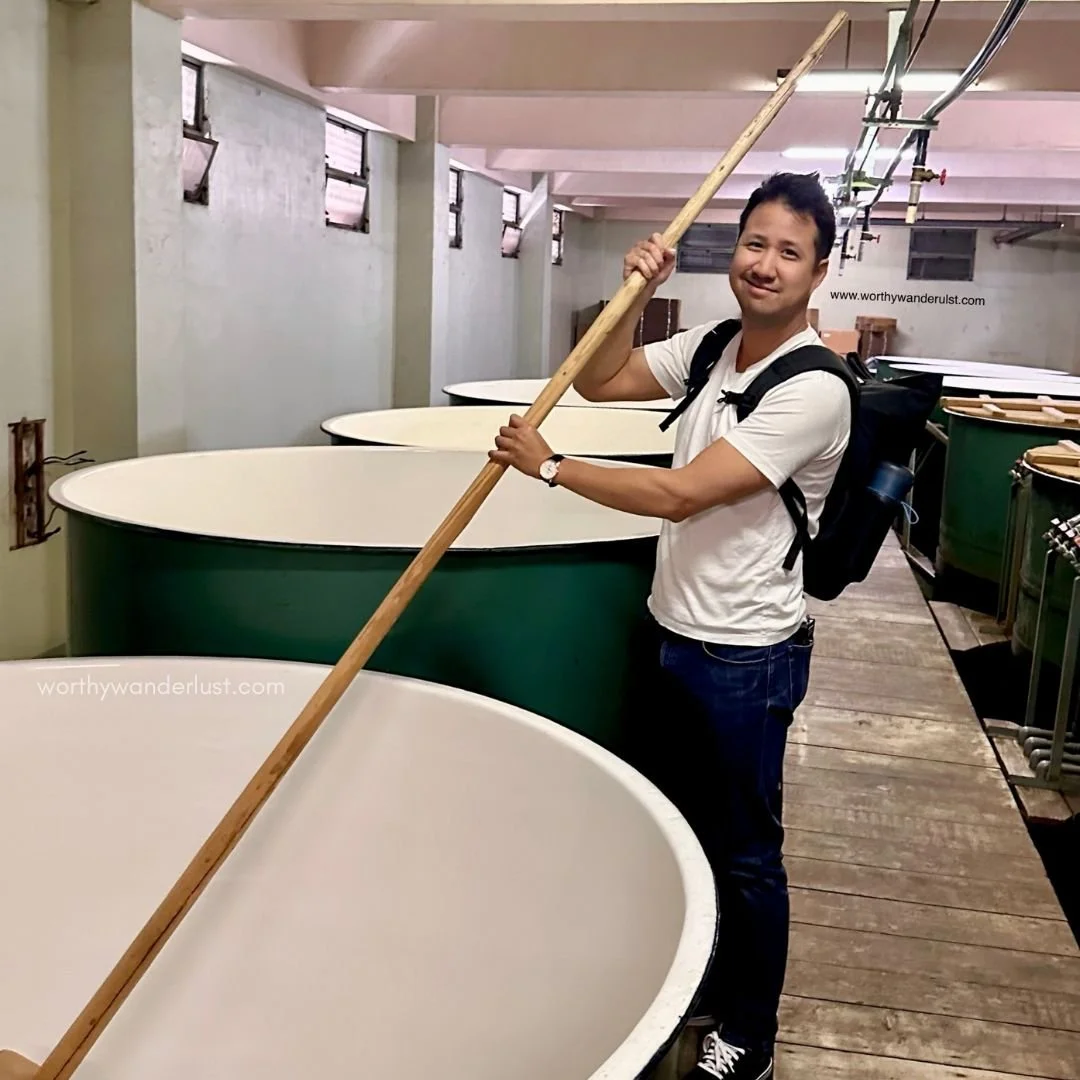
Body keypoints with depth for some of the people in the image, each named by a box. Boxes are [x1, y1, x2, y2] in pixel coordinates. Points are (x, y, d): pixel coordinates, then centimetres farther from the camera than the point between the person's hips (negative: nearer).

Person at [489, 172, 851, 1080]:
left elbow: (680, 494, -25)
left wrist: (549, 467, -18)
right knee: (684, 832, 22)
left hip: (745, 656, -8)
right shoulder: (712, 346, 4)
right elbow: (599, 382, 10)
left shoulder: (812, 391, -21)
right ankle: (702, 985, 44)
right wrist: (637, 295, -5)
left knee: (745, 853, 9)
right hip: (675, 631, 8)